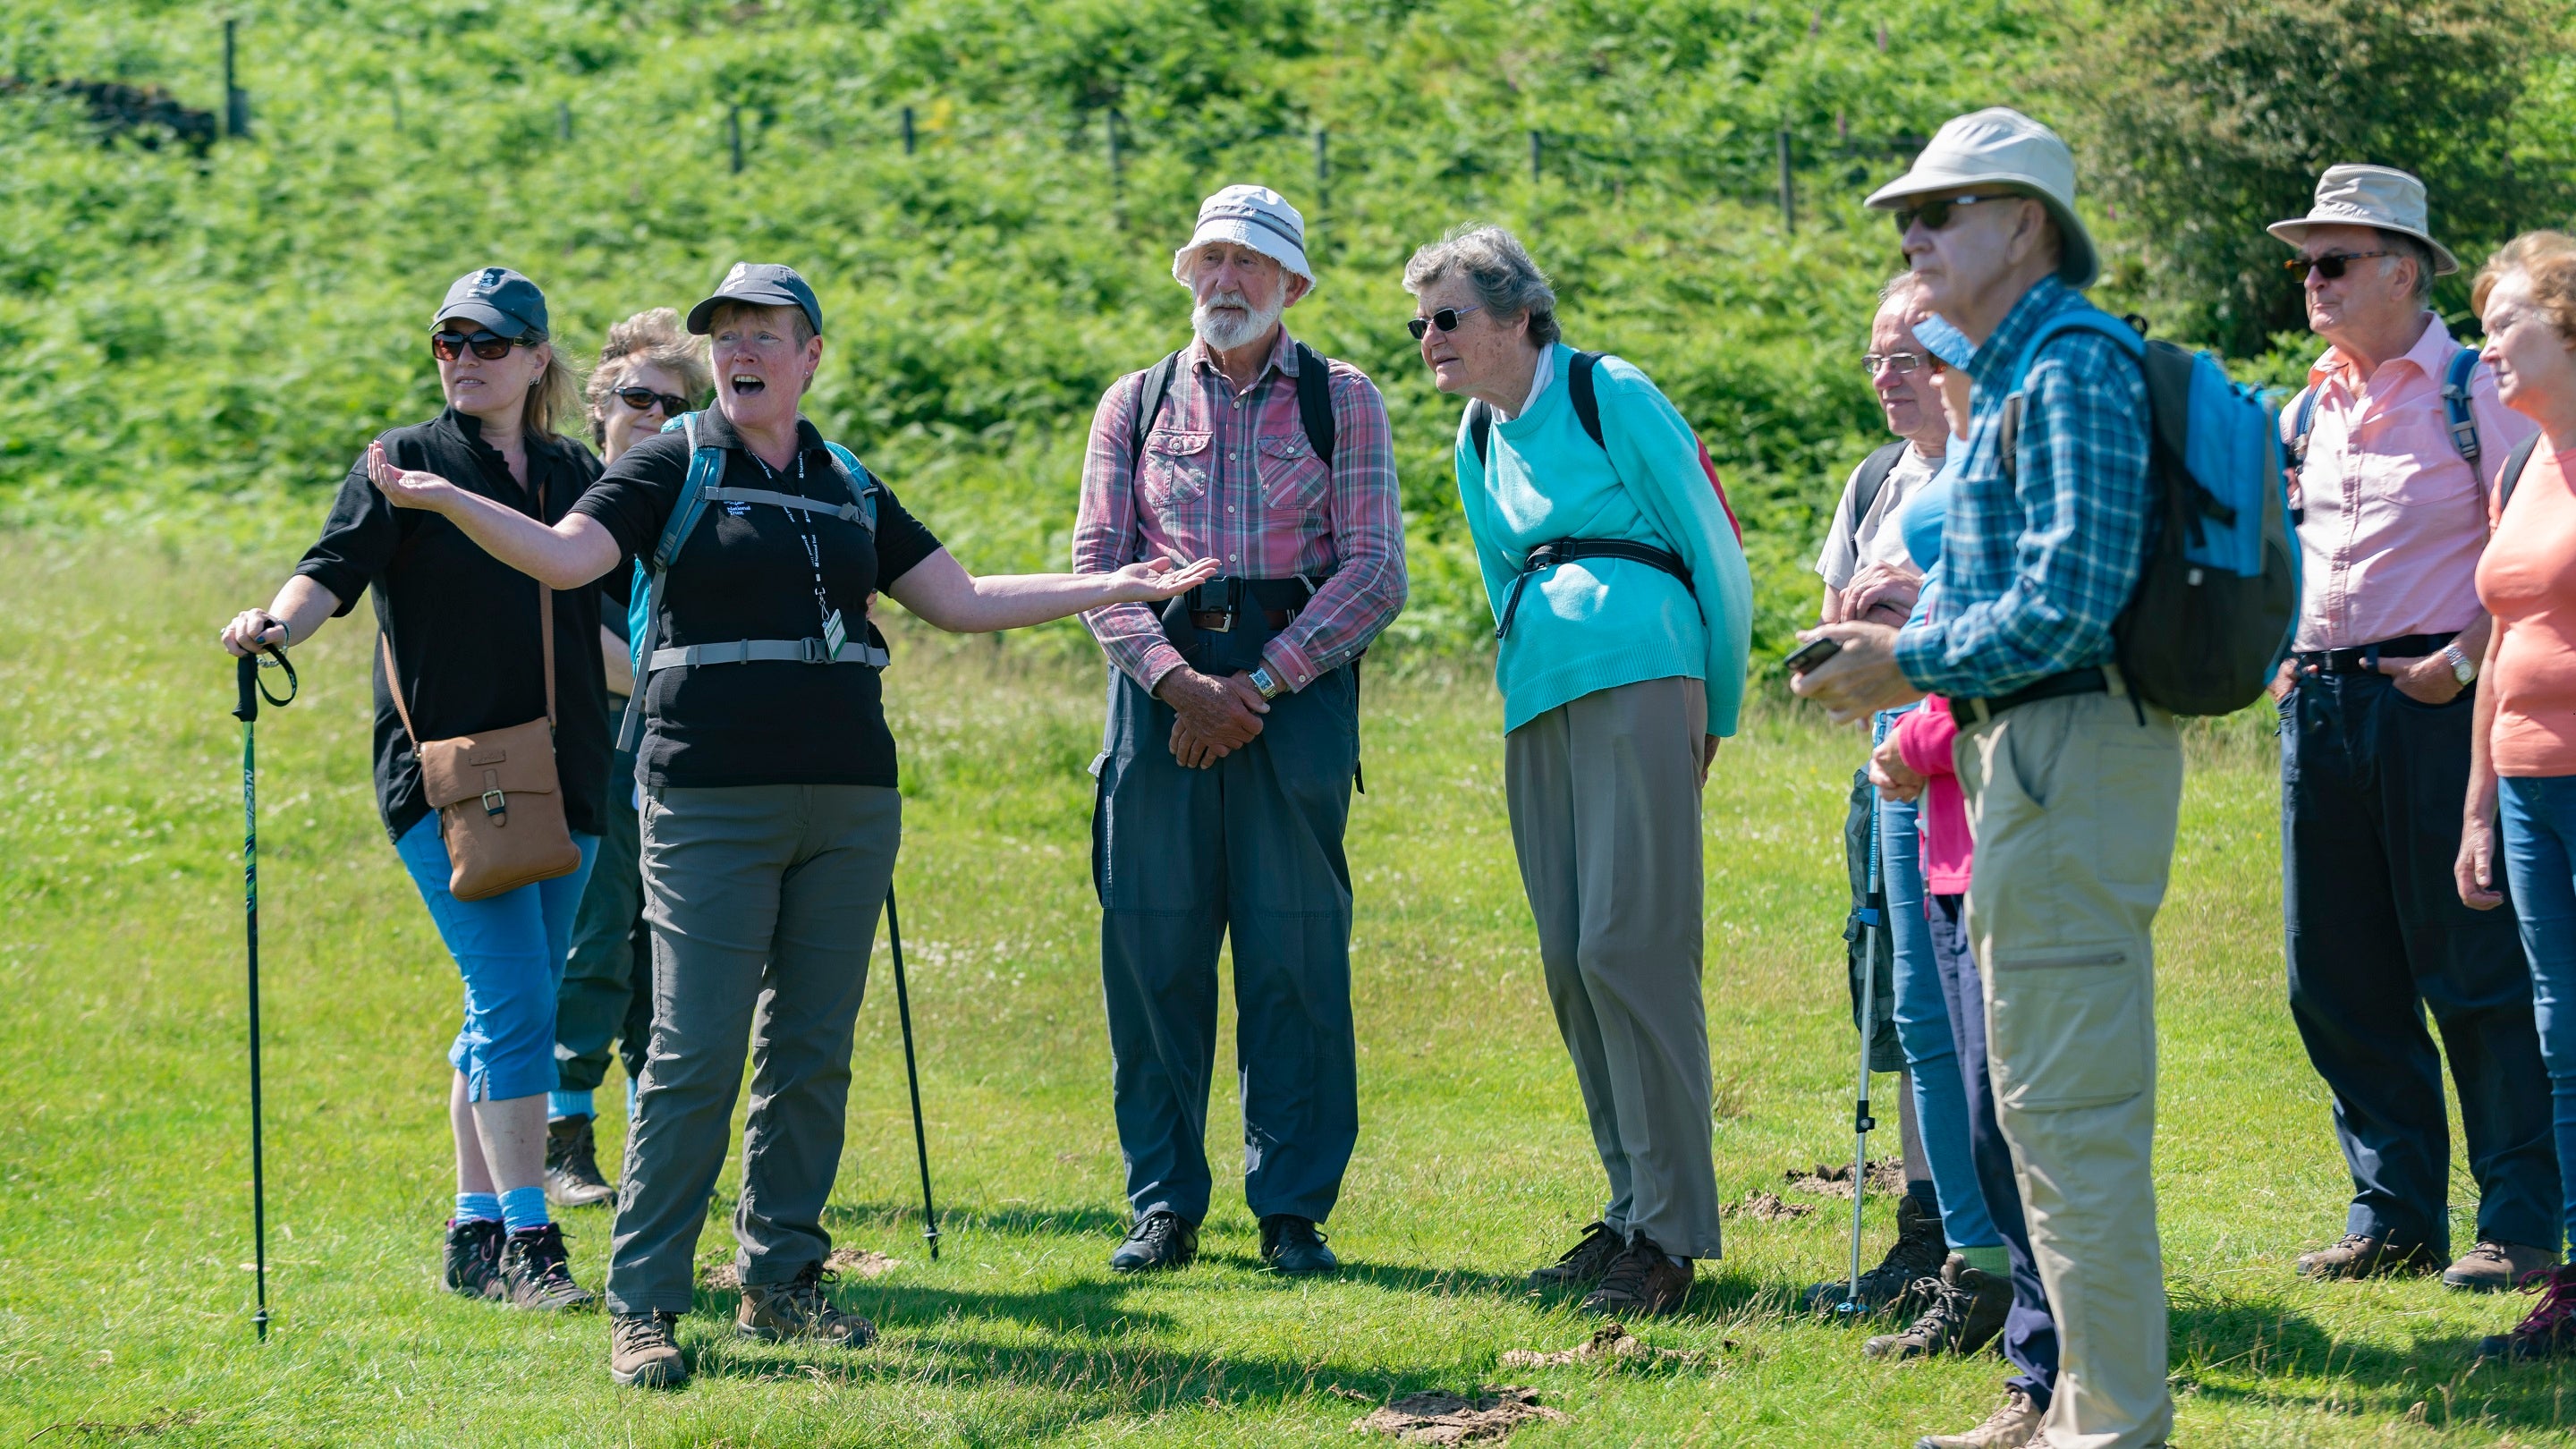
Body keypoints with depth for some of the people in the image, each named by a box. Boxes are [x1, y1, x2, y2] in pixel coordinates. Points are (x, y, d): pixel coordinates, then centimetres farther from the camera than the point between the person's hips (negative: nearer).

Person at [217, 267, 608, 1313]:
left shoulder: (576, 476, 12)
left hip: (559, 775, 5)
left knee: (514, 1011, 8)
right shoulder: (401, 463, 1)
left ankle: (477, 1233, 17)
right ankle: (526, 1241, -12)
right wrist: (274, 622, -31)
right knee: (514, 998, -14)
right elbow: (335, 570, -11)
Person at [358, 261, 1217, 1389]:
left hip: (847, 800, 5)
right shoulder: (674, 468, 3)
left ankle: (780, 1280, 16)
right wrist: (449, 502, -26)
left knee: (813, 1051, 5)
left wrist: (1116, 587, 17)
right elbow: (566, 557, -10)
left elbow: (962, 602, 19)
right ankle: (642, 1304, -4)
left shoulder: (849, 491, 16)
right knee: (696, 1054, -9)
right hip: (713, 802, -5)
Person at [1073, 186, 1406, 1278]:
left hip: (1298, 691, -2)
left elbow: (1376, 572, -1)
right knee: (1152, 951, -1)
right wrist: (1181, 683, -11)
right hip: (1160, 685, 2)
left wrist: (1258, 682, -11)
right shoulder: (1135, 405, 13)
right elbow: (1097, 566, 5)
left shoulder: (1342, 401, 8)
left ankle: (1293, 1209, 3)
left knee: (1296, 956, -4)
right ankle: (1163, 1205, 8)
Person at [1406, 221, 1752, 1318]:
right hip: (1536, 707, 7)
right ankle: (1631, 1211, 10)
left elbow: (1717, 557, 2)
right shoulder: (1479, 441, 18)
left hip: (1638, 682, -7)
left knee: (1628, 947, -13)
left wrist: (1716, 717, 7)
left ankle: (1671, 1233, -12)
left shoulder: (1613, 397, -2)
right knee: (1571, 962, 3)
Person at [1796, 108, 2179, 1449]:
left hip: (2071, 757, -11)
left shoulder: (2074, 373, -14)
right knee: (2044, 1100, 16)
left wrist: (1908, 664, -12)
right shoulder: (2012, 380, 18)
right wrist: (1903, 646, 10)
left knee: (2069, 1108, -9)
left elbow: (2067, 607, -22)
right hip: (2028, 755, 11)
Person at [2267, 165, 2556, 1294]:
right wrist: (2279, 654, 12)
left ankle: (2521, 1224, 0)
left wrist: (2465, 659, -16)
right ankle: (2393, 1217, 16)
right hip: (2320, 701, 7)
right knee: (2335, 979, 7)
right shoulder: (2308, 412, 16)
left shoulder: (2477, 393, -4)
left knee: (2473, 969, -5)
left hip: (2436, 701, -7)